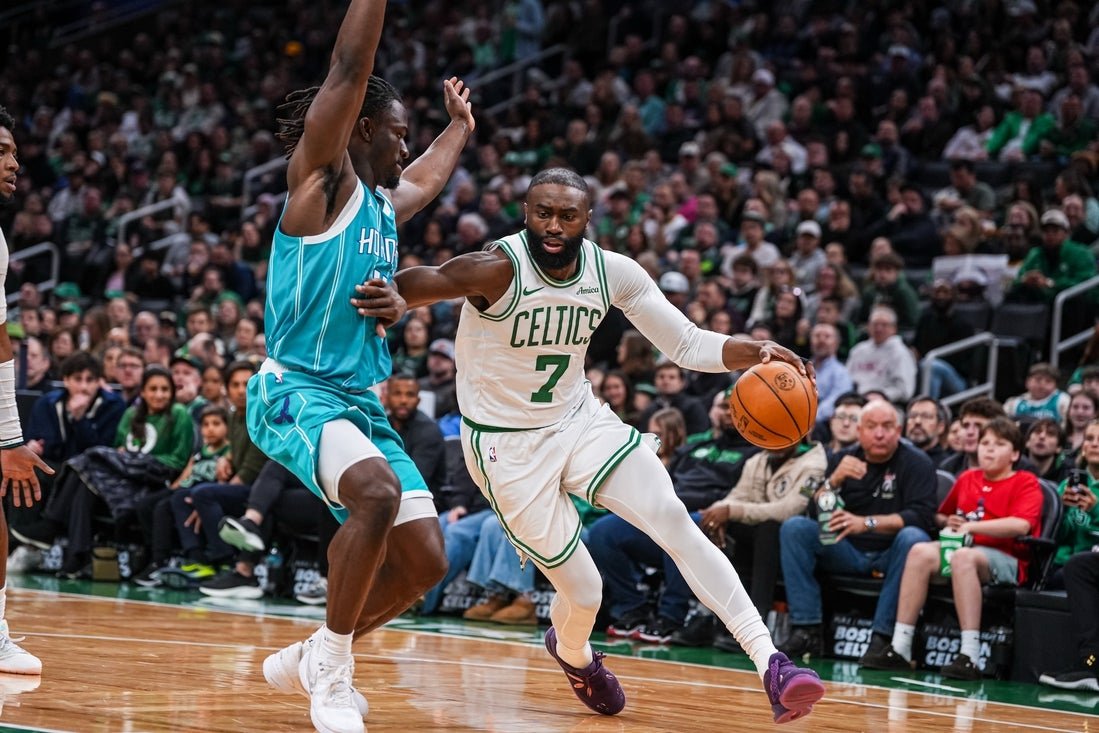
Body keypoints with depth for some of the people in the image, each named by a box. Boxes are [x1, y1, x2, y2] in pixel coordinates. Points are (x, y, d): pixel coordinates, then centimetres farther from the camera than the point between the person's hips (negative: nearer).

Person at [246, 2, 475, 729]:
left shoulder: (385, 205, 17)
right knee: (379, 491, -34)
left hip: (361, 401, 8)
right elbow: (350, 69, -17)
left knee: (424, 560, 1)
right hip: (296, 390, -8)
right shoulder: (322, 177, -6)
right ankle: (331, 665, -16)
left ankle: (307, 661, 22)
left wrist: (461, 123, 36)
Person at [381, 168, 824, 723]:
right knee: (583, 592, -1)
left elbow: (686, 344, -4)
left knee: (675, 521, -16)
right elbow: (406, 286, -34)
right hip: (509, 445, -4)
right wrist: (386, 298, -59)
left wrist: (752, 353, -23)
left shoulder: (614, 272, -9)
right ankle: (572, 654, 38)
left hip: (580, 420, 4)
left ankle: (769, 663, -18)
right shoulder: (497, 270, -25)